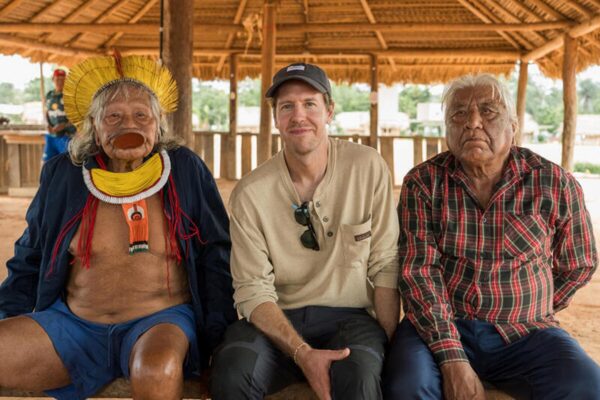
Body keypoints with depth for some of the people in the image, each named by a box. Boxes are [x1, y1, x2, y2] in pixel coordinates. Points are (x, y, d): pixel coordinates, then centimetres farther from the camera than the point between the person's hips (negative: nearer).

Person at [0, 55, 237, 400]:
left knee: (157, 369, -36)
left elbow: (216, 258, 2)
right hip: (73, 324, 3)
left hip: (162, 320, -2)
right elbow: (29, 262, 16)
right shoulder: (63, 176, 6)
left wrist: (218, 340, -5)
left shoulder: (186, 171, 1)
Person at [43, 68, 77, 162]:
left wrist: (64, 125, -18)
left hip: (67, 135, -6)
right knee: (47, 160, 9)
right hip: (51, 135, 6)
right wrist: (48, 125, 1)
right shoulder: (49, 95, 10)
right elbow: (47, 112, 19)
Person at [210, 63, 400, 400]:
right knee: (232, 372, -29)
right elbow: (253, 290, -6)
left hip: (349, 317, -1)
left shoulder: (368, 168, -3)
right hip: (277, 320, 1)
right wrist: (302, 353, -20)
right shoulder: (250, 193, -4)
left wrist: (392, 346, -9)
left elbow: (385, 265, -2)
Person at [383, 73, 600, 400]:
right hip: (440, 326, -1)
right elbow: (418, 270, -9)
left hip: (525, 333, 1)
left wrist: (524, 315, 11)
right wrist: (452, 358, -19)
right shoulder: (423, 183, -2)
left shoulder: (555, 184, 0)